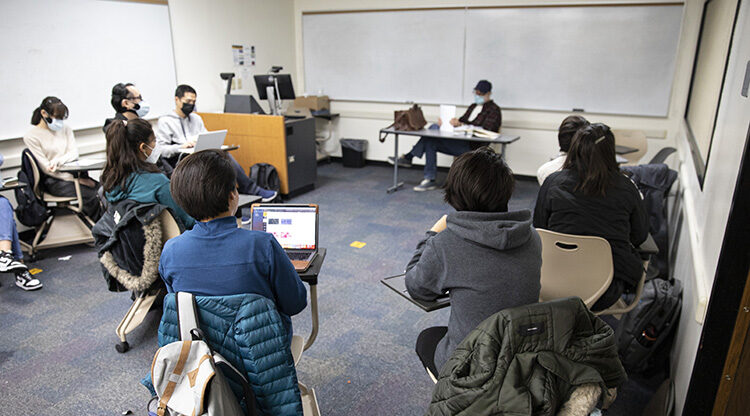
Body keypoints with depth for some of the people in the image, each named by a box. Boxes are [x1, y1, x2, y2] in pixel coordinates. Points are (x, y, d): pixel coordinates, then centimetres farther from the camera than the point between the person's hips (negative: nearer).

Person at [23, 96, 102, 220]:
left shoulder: (65, 128, 11)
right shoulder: (31, 136, -5)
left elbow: (74, 152, 3)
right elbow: (46, 168, -10)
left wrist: (59, 160, -22)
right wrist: (77, 179, -19)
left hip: (72, 172, 5)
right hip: (53, 181, -5)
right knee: (90, 194, -28)